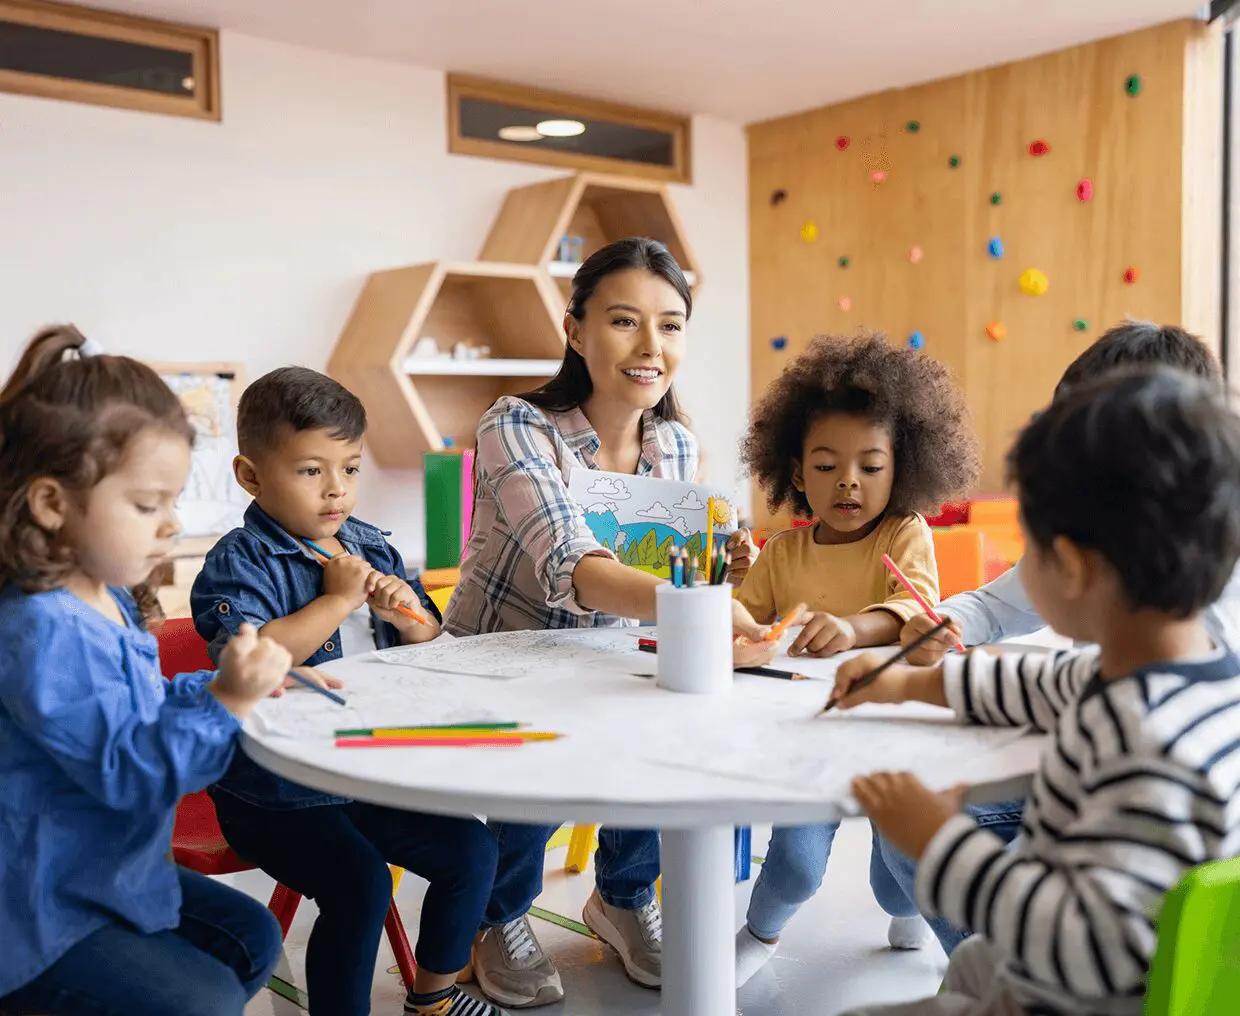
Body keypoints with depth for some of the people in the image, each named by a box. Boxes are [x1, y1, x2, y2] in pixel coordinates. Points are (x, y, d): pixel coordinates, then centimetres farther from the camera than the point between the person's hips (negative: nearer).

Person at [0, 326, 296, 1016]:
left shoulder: (107, 601, 5)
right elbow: (126, 767, -30)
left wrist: (217, 686, 6)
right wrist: (225, 703, -36)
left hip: (115, 873, 10)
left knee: (252, 940, 18)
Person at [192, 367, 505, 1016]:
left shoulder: (371, 548, 8)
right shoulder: (238, 563, -12)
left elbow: (430, 651, 16)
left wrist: (408, 619, -7)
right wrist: (338, 600, -23)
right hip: (276, 795, -7)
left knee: (471, 848, 4)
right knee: (359, 882, -25)